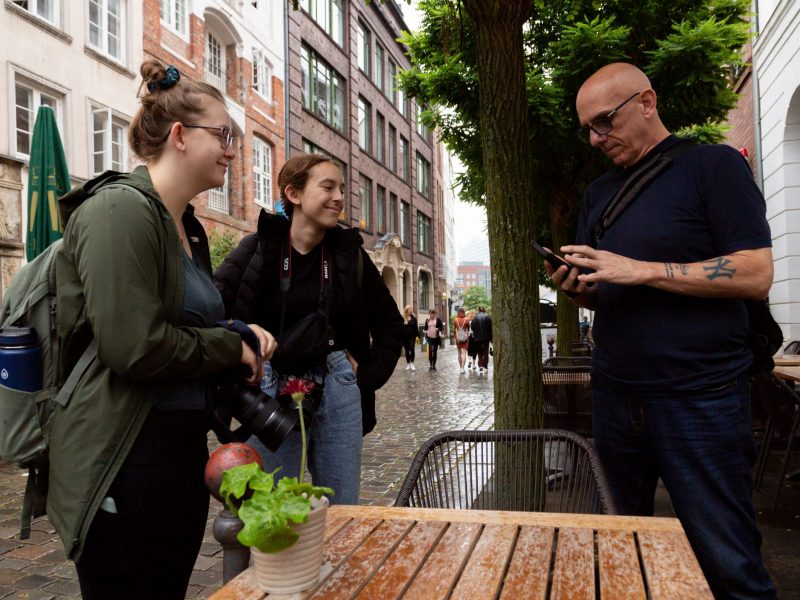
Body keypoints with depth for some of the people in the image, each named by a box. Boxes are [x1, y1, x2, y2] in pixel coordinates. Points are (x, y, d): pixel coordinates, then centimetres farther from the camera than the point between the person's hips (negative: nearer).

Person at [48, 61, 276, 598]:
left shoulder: (188, 227, 14)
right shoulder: (120, 209, -15)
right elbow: (134, 346, -25)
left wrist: (241, 332, 3)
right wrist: (234, 348, -11)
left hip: (184, 447, 9)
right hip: (125, 458, -9)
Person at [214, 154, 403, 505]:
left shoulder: (349, 252, 5)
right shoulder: (260, 247, -3)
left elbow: (390, 322, 14)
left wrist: (370, 375, 5)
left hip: (337, 391, 3)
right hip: (271, 389, -2)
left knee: (342, 513, 12)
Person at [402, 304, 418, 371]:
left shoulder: (413, 318, 2)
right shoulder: (402, 318, -1)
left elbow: (415, 327, 2)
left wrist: (417, 336, -3)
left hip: (412, 336, -1)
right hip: (405, 337, 1)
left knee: (411, 349, -13)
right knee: (407, 350, 8)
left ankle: (412, 364, -6)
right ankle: (408, 364, 16)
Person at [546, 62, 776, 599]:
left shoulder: (714, 165, -2)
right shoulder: (599, 192, 15)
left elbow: (755, 275, -13)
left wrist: (640, 269, -18)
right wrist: (576, 287, -3)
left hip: (699, 398, -5)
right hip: (614, 396, 6)